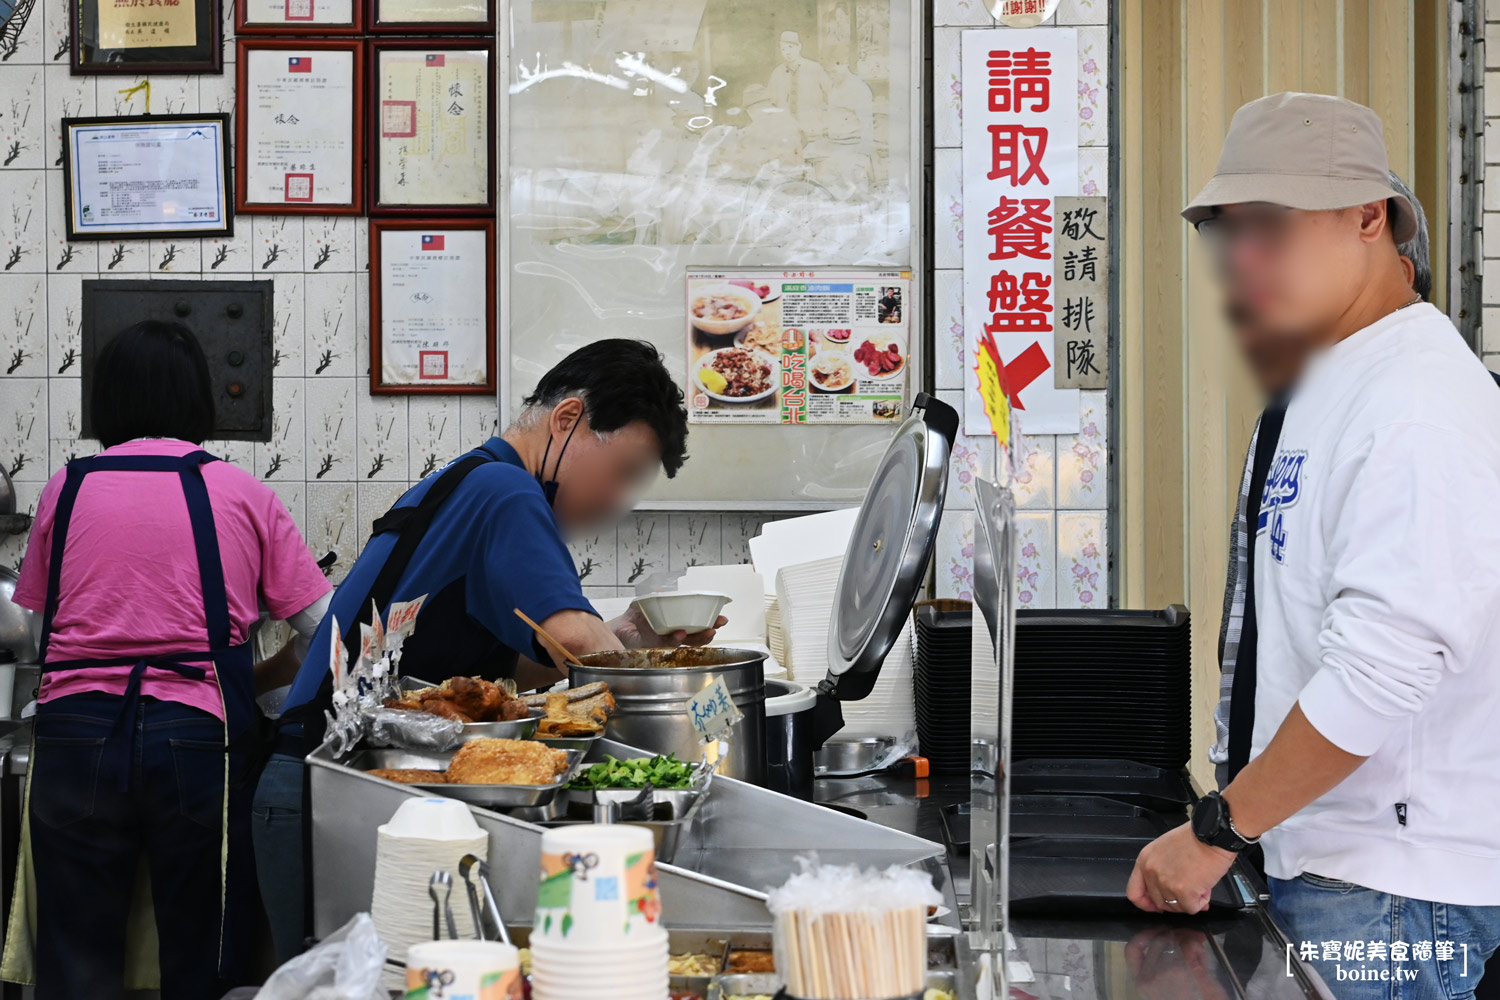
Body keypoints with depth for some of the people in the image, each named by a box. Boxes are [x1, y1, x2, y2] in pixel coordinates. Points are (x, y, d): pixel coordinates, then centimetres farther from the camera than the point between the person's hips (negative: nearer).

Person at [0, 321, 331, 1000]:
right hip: (195, 737, -1)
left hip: (75, 734, 1)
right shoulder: (242, 494, 3)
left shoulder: (66, 489, 6)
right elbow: (324, 621, 5)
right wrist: (250, 679, 22)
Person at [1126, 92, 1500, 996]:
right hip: (1325, 856, 9)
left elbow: (1384, 661, -25)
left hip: (1389, 886, -9)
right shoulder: (1328, 381, 14)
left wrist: (1218, 831, -18)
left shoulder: (1420, 402, -18)